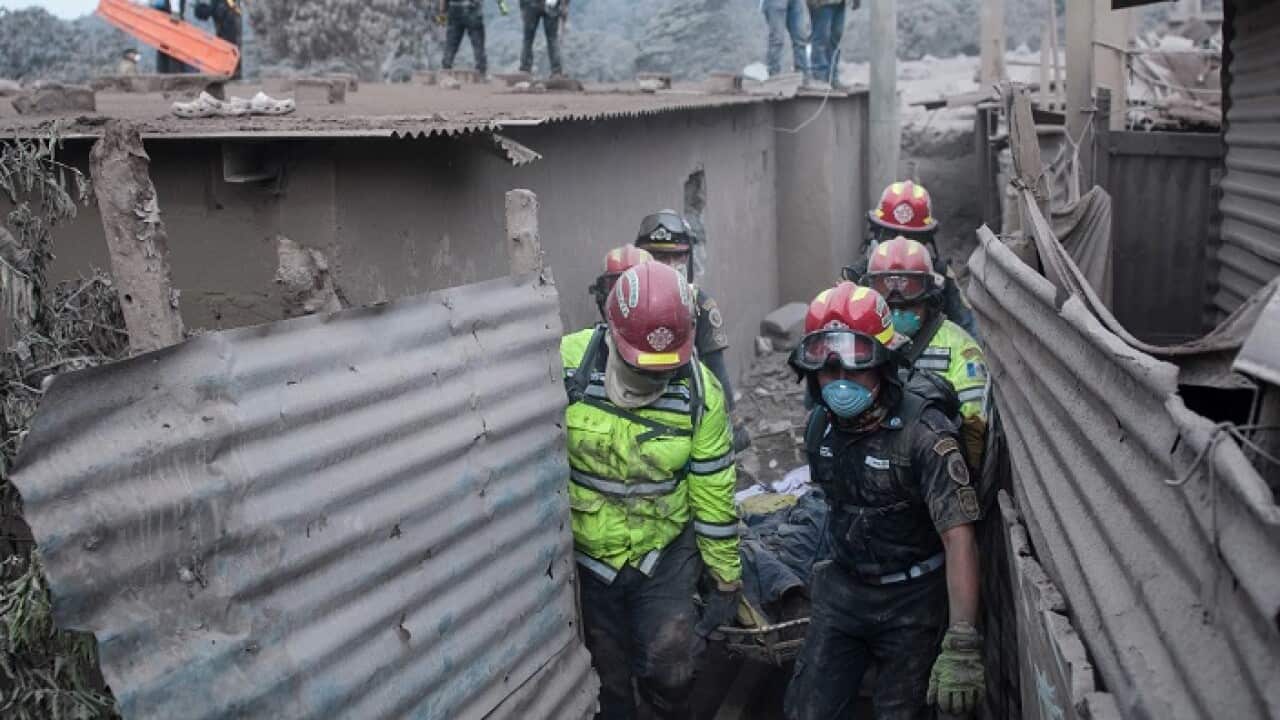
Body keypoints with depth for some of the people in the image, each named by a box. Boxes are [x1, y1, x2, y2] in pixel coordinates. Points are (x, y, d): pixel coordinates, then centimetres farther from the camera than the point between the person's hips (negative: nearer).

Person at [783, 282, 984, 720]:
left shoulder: (923, 433, -24)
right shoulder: (820, 423, -3)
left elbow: (959, 539, -28)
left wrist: (961, 644, -33)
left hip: (911, 600, -5)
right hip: (841, 589, 5)